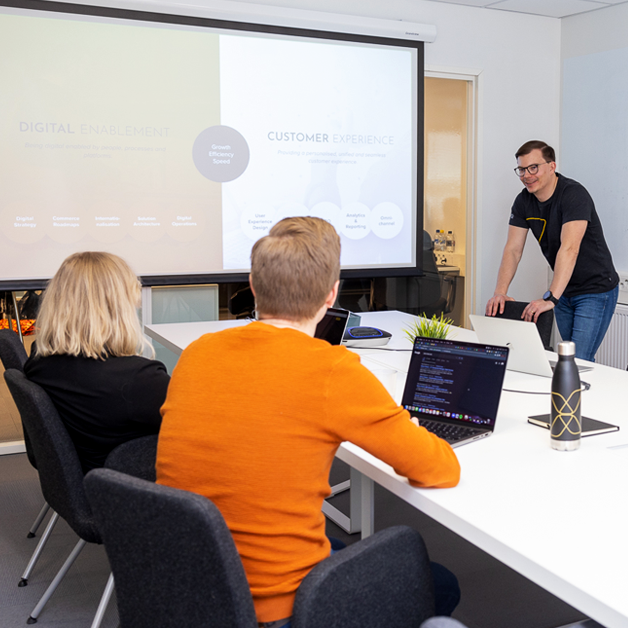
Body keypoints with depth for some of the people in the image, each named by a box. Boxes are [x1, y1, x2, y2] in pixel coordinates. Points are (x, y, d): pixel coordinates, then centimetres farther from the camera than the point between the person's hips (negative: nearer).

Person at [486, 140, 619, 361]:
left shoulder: (574, 195, -24)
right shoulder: (524, 201, -2)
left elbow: (569, 249, -35)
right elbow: (513, 249, -6)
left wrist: (550, 298, -45)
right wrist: (500, 292, -21)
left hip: (595, 290, -7)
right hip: (564, 291, 7)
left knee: (579, 360, -13)